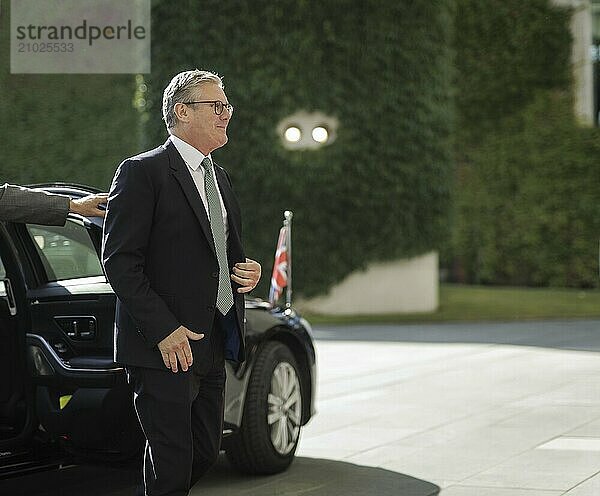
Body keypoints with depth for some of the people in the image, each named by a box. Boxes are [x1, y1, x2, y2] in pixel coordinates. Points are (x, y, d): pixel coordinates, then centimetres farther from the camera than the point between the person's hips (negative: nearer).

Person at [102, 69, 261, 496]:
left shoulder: (219, 177, 18)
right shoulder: (142, 172, -8)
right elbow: (119, 261, -14)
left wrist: (248, 272, 5)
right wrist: (164, 330, -20)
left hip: (212, 348, 8)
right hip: (164, 348, -8)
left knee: (205, 453, 12)